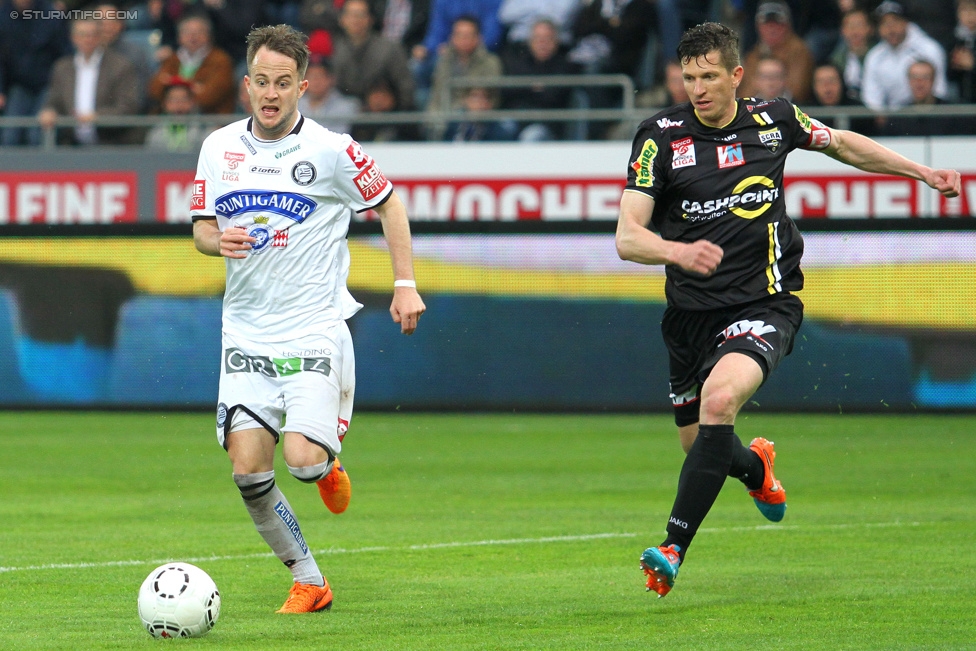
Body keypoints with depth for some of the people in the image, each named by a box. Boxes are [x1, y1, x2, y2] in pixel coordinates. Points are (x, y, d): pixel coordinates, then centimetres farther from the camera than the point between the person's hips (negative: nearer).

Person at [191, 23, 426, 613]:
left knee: (303, 459, -18)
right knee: (249, 469, -8)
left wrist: (406, 285, 0)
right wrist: (218, 240, -11)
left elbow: (389, 205, 6)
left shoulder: (331, 150, -7)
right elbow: (202, 230, 13)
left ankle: (329, 465, 21)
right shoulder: (219, 148, 5)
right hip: (247, 336, 4)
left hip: (315, 331, -4)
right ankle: (308, 581, 9)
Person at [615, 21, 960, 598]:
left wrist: (923, 172, 22)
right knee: (699, 445, 12)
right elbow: (628, 237, -13)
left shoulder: (774, 121, 0)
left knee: (719, 399, -30)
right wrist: (677, 251, -35)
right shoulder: (661, 137, -7)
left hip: (764, 304, -2)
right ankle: (755, 467, 51)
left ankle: (674, 548, -28)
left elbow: (840, 142, 22)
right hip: (693, 309, 2)